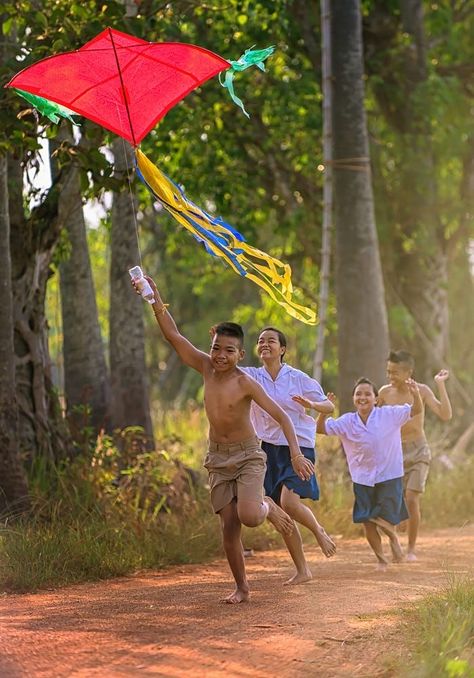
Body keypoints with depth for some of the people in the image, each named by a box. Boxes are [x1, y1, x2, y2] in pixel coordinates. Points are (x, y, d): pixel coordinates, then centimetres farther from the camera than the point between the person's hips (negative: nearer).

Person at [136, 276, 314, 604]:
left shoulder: (245, 383, -17)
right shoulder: (206, 368, -3)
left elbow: (281, 415, -20)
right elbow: (173, 334, -6)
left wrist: (296, 454, -29)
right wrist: (156, 299, -15)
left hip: (248, 456, -4)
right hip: (218, 458, 4)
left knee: (248, 517, -23)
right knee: (229, 524, -1)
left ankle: (267, 507, 14)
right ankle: (242, 586, 13)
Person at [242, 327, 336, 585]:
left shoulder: (298, 378, -5)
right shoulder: (252, 376, 1)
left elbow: (329, 406, -2)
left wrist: (311, 404, -23)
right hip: (270, 449, 4)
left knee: (289, 502, -23)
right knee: (282, 515, 6)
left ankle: (319, 531, 8)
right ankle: (302, 570, 18)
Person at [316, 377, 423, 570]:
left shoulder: (389, 415, -6)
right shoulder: (347, 422, 0)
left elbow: (416, 410, -7)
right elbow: (321, 428, 4)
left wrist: (415, 394, -27)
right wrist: (324, 411, -15)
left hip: (389, 476, -3)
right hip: (362, 480, 3)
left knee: (384, 521, -9)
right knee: (367, 523, 4)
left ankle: (394, 539, 26)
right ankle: (381, 559, 25)